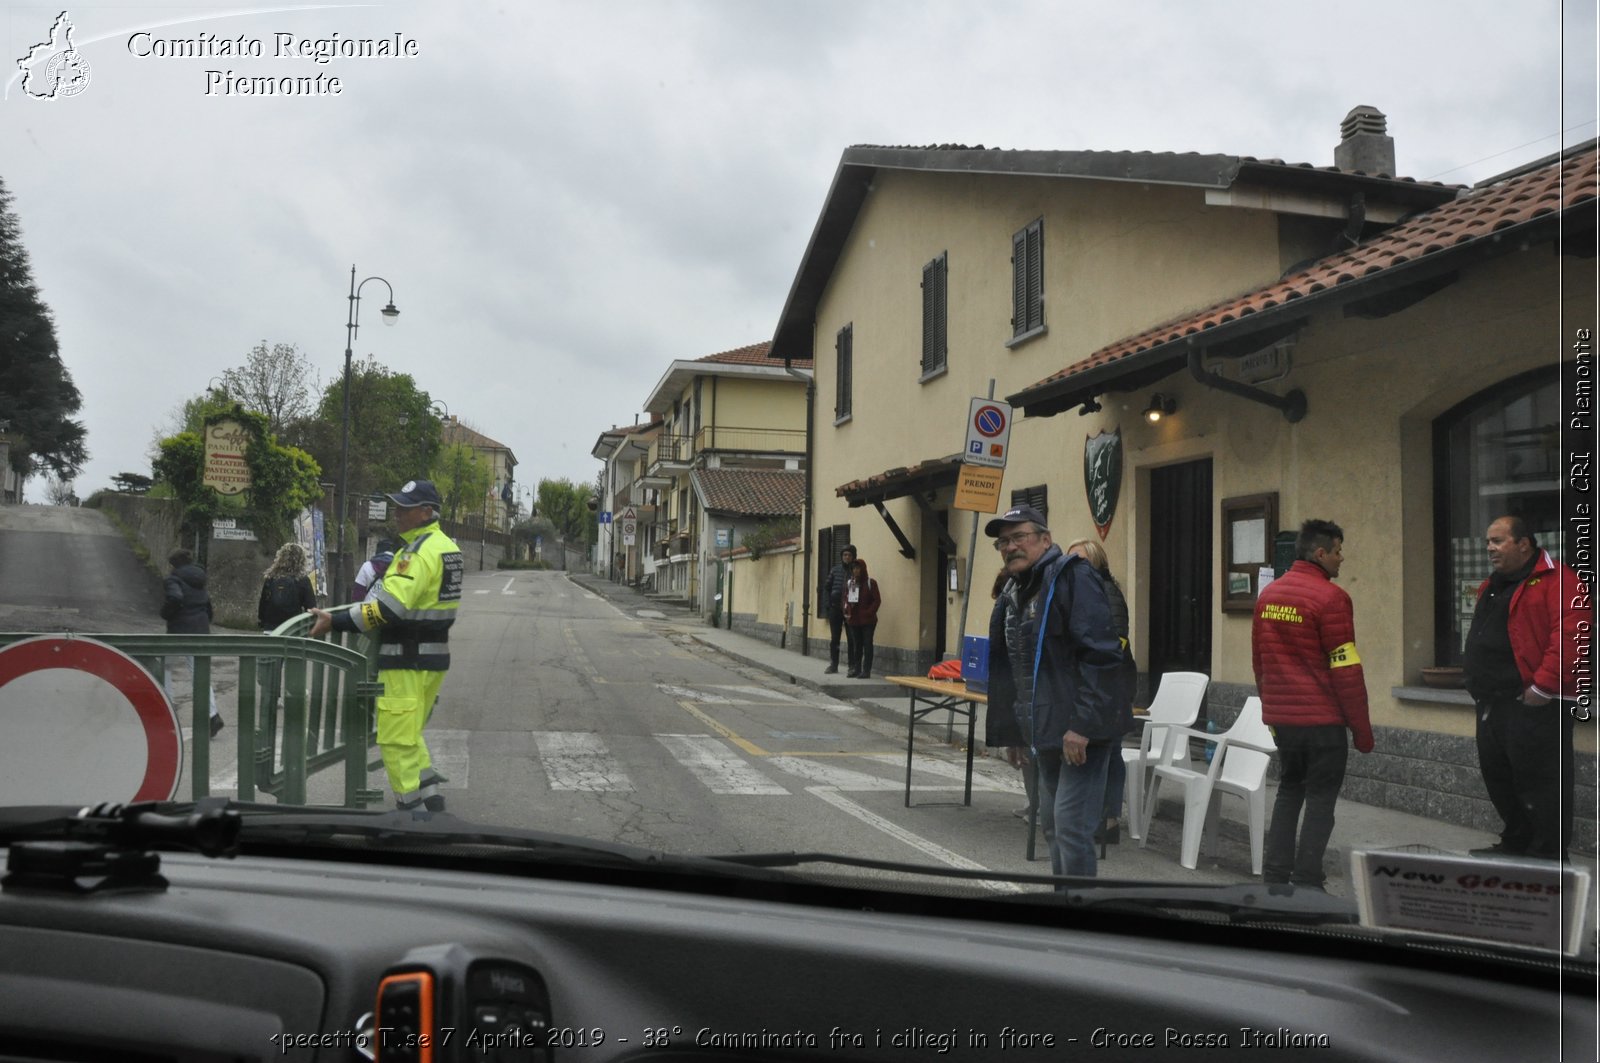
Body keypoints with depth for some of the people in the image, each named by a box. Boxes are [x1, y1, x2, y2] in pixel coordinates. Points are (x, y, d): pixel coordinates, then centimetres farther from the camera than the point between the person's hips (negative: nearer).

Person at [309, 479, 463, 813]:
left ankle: (412, 809, 3)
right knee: (410, 735, 20)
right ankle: (432, 799, 21)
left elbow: (389, 607, -27)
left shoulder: (419, 551, -19)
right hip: (434, 656, 10)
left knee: (397, 740, -2)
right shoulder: (446, 546, 13)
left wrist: (334, 620, -23)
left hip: (407, 661, -10)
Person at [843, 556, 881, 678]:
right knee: (856, 645, 11)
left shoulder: (871, 583, -4)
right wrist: (846, 612, 2)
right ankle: (856, 669, 17)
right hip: (853, 620, 5)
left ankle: (866, 671, -1)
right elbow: (845, 600, 16)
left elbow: (877, 600, -7)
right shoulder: (849, 583, 11)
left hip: (867, 621, -5)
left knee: (867, 645, -3)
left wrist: (868, 613, -14)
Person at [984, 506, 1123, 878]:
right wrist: (1010, 730, 19)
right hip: (1045, 732, 9)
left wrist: (1083, 725, -23)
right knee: (1051, 823, 15)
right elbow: (1007, 670, 22)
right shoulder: (1012, 594, 15)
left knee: (1070, 825, -10)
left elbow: (1101, 656, -21)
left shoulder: (1072, 577, -12)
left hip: (1082, 733, -9)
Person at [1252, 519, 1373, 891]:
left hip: (1281, 716, 7)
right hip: (1321, 719, -6)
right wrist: (1362, 728, -6)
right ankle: (1306, 884, 5)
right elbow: (1346, 671, -14)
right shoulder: (1330, 598, -14)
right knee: (1320, 800, 3)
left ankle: (1274, 876, 17)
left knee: (1289, 790, 17)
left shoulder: (1268, 595, 7)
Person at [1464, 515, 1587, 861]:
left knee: (1539, 782, -3)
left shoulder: (1556, 580, -11)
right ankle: (1515, 845, 30)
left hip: (1533, 706, -10)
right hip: (1492, 704, 10)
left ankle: (1547, 857, 7)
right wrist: (1478, 683, 18)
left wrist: (1543, 687, -24)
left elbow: (1568, 636, -22)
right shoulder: (1492, 586, 18)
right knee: (1499, 779, 17)